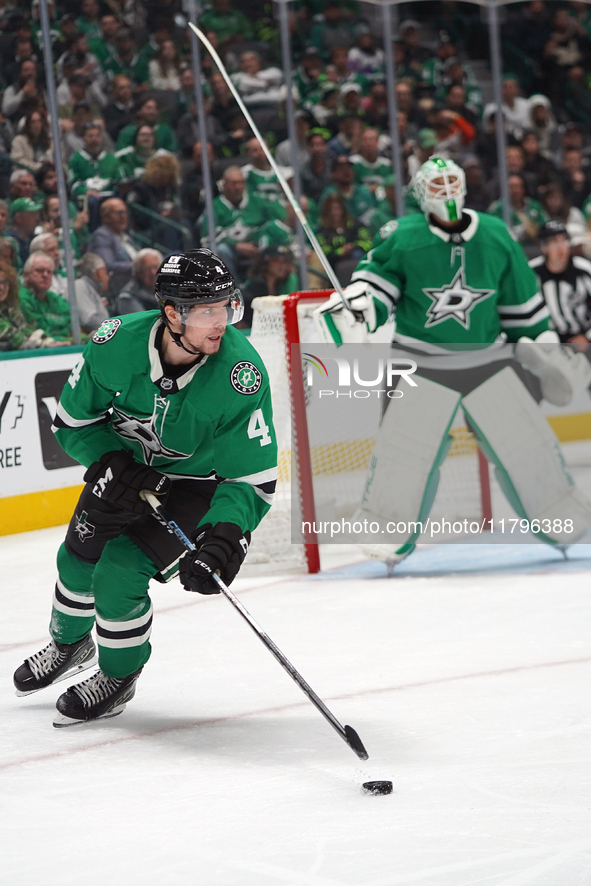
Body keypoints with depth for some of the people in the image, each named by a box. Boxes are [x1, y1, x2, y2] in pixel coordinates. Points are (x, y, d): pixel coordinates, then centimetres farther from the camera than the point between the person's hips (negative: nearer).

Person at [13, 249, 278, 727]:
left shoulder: (242, 374, -35)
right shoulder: (116, 343, -28)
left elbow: (252, 479, -28)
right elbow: (74, 419, -9)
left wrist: (219, 544, -41)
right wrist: (113, 466, -24)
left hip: (195, 481, -3)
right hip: (125, 463, 4)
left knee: (120, 574, -15)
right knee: (79, 557, 13)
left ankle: (119, 676, 13)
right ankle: (69, 644, 46)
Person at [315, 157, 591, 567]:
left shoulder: (496, 237, 1)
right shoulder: (402, 238, -8)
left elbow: (521, 300, 10)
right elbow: (377, 279, 2)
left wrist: (543, 343, 14)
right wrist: (355, 304, -18)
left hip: (488, 359, 2)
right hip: (422, 363, -2)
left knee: (525, 442, 1)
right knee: (404, 449, -9)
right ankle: (390, 530, 6)